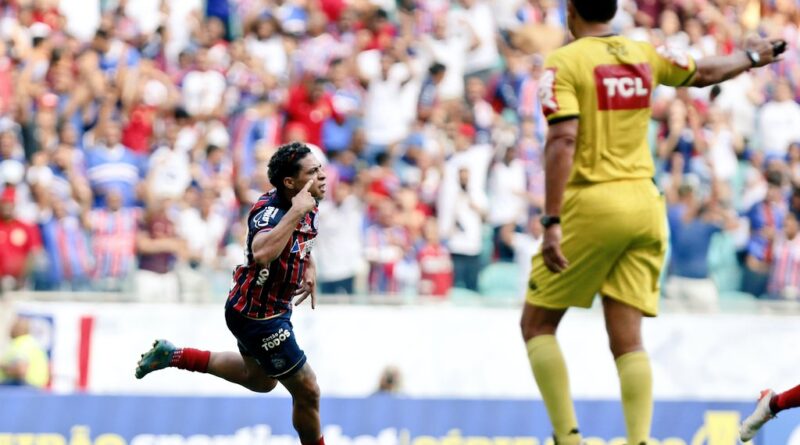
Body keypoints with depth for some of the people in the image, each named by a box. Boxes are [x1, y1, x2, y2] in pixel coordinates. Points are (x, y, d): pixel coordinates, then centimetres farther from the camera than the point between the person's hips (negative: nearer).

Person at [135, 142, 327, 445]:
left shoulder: (308, 207, -3)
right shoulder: (270, 211, -30)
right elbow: (262, 254, -53)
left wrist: (309, 270, 6)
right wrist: (296, 211, -47)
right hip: (257, 315, -10)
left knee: (260, 380, 31)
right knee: (307, 391, -1)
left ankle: (173, 356, 34)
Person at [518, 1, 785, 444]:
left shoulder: (563, 63, -7)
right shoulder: (645, 55, 9)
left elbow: (562, 142, -17)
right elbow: (704, 73, 26)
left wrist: (552, 223, -20)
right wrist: (750, 56, 47)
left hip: (592, 205, -5)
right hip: (645, 206, 5)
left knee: (537, 325, 9)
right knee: (628, 340, 3)